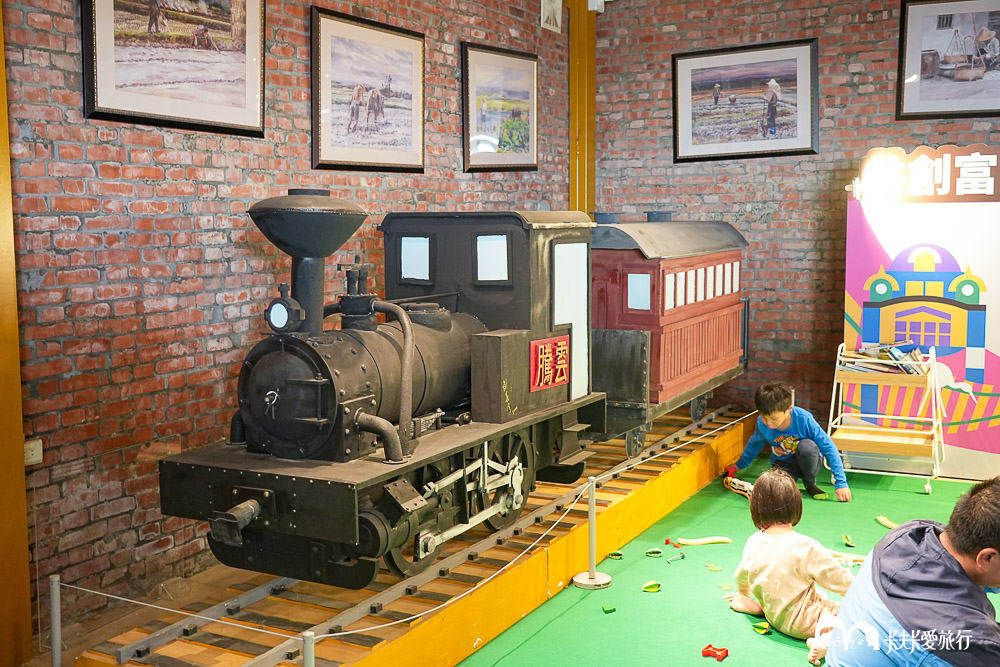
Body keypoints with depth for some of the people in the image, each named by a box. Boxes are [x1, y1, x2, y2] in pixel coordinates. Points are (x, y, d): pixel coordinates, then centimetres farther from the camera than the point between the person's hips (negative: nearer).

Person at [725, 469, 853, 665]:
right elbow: (841, 580, -14)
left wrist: (744, 595, 37)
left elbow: (742, 576, 15)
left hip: (774, 615, 7)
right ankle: (825, 641, -25)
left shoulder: (753, 543, -4)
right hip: (801, 624, -7)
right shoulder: (806, 547, -22)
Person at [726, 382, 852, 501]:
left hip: (807, 461, -1)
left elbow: (829, 448, -22)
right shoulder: (762, 423, -16)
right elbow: (755, 443, 9)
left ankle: (810, 484, -8)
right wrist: (740, 464, 21)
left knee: (807, 446, -37)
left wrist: (840, 482, -25)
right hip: (783, 464, 1)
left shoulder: (804, 419, -27)